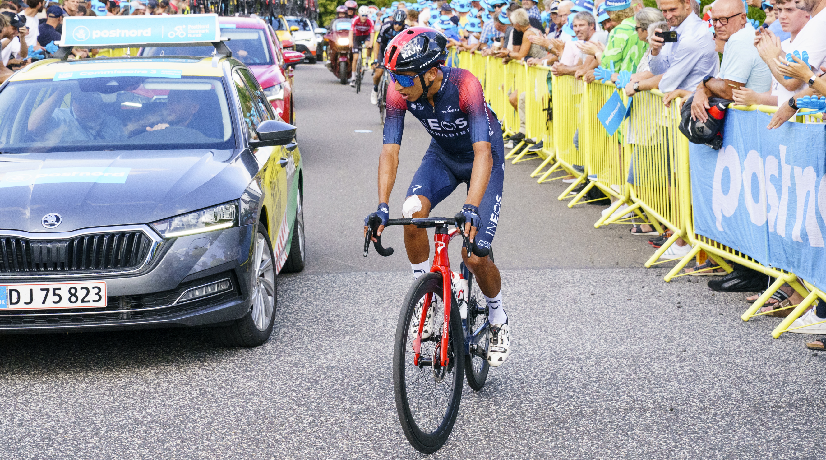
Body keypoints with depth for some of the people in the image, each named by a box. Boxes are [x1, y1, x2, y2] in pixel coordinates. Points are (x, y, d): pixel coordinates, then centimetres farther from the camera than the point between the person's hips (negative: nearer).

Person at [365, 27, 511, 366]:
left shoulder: (464, 86, -37)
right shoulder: (400, 91, -24)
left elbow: (482, 151, -43)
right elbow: (390, 150, -24)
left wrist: (471, 208, -56)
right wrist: (382, 207, -37)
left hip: (483, 159, -4)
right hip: (442, 156, 4)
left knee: (475, 255, -13)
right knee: (413, 212, -28)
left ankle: (499, 321, 16)